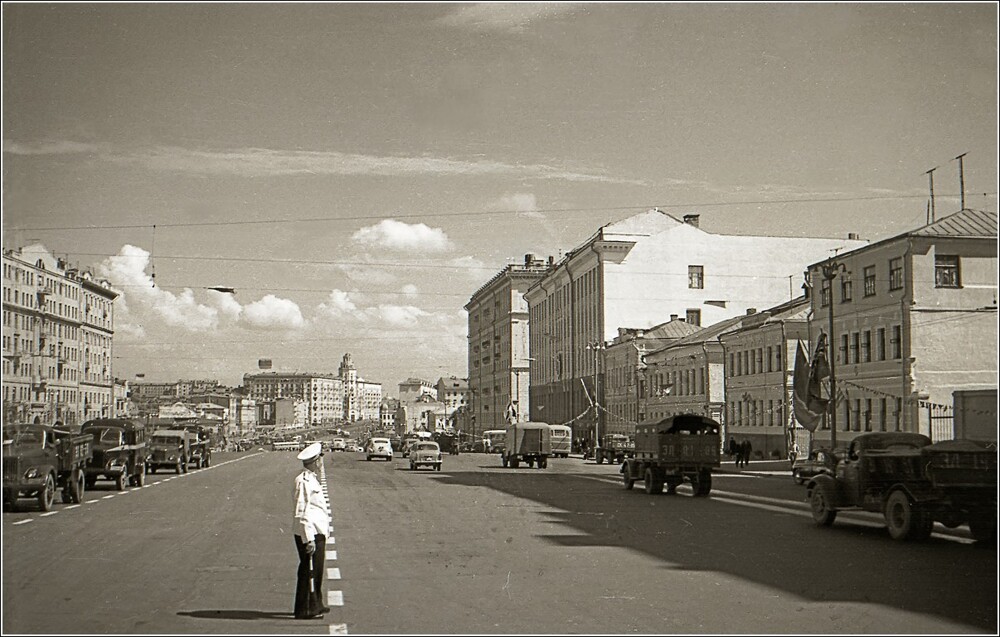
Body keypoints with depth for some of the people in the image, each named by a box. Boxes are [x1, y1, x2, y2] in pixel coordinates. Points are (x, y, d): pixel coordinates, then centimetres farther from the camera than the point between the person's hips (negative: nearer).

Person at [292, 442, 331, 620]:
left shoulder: (312, 479, 15)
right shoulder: (304, 482, -18)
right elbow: (302, 513, -21)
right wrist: (309, 539, -23)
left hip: (317, 532, 10)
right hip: (309, 533, -10)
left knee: (317, 569, 19)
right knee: (309, 570, -3)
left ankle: (315, 605, 31)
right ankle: (304, 610, 5)